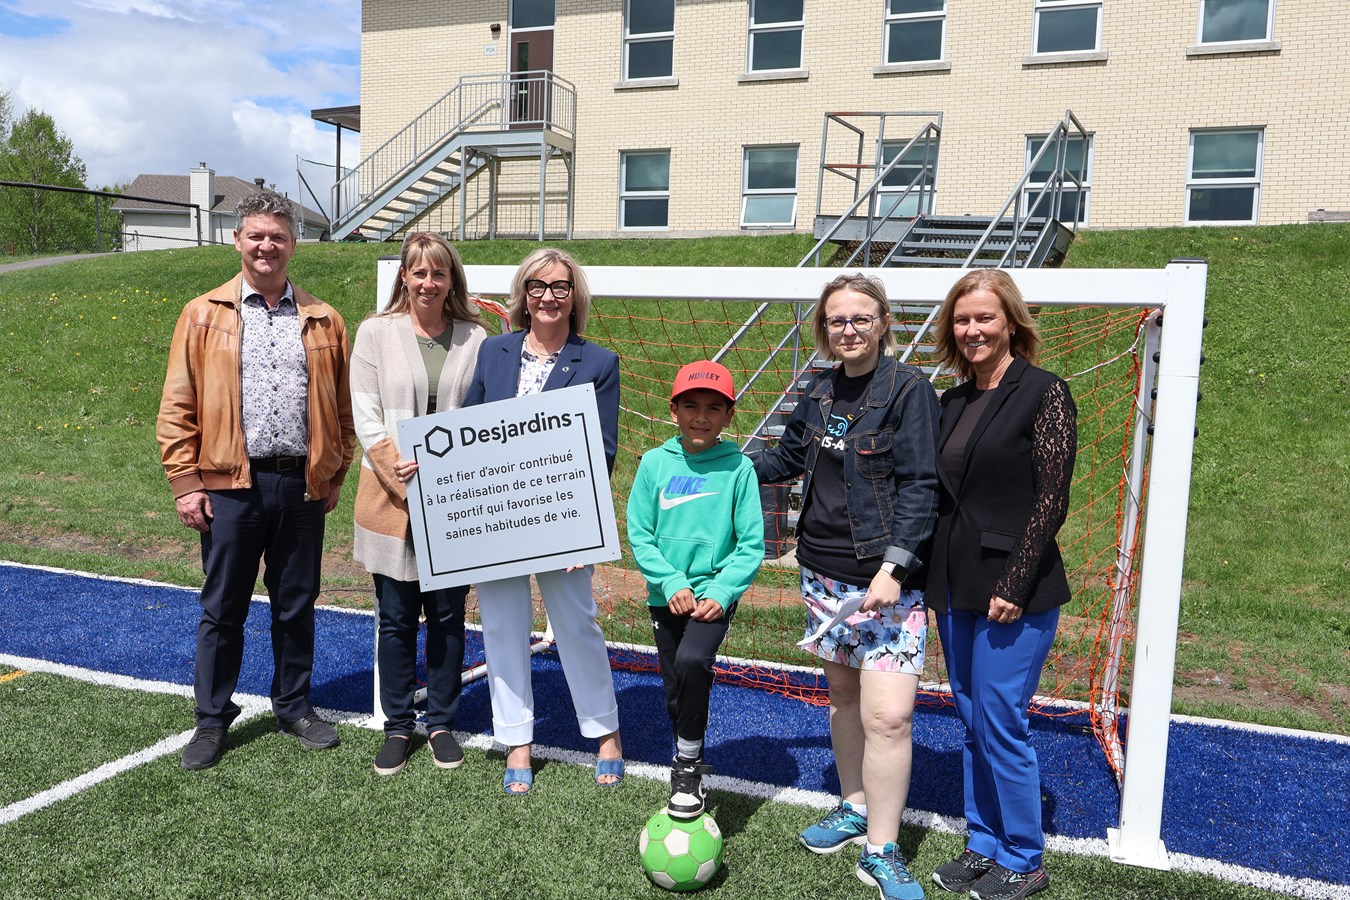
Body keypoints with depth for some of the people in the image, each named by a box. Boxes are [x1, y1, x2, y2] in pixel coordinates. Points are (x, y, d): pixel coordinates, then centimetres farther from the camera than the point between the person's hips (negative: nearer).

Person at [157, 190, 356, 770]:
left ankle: (294, 707, 28)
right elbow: (177, 406, 1)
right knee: (223, 608, 8)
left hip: (303, 485, 2)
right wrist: (185, 482, -5)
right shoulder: (204, 315, 4)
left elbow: (341, 407, 12)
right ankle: (212, 718, 24)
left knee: (297, 605, 12)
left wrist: (335, 474, 7)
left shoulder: (323, 321, 8)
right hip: (230, 484, -1)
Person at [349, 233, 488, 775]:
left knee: (448, 616, 10)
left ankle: (442, 723, 26)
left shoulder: (474, 338, 4)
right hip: (392, 501, 0)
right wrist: (402, 473, -15)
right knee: (396, 619, 8)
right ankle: (398, 727, 24)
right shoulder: (375, 332, 2)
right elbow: (366, 417, -2)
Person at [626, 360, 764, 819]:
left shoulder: (738, 467, -7)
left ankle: (689, 764, -6)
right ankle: (688, 773, 37)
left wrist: (720, 592, -16)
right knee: (676, 694, 13)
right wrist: (671, 582, -13)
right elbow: (638, 534, -2)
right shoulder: (655, 462, -2)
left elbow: (751, 544, -6)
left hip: (715, 593, -3)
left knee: (692, 661, -28)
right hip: (666, 595, 3)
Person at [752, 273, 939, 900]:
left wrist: (894, 567, -21)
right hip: (823, 572, 6)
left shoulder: (909, 390, -8)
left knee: (887, 714, -8)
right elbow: (788, 458, 25)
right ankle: (855, 809, 34)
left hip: (885, 580, -6)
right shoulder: (819, 393, 10)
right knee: (842, 694, 16)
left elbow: (919, 487, -13)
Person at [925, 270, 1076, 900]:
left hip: (1013, 591, -7)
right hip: (956, 588, 7)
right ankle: (983, 846, 29)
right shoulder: (954, 403, 12)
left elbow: (1052, 499, -13)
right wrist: (934, 577, 10)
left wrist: (1014, 585, -17)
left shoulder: (1044, 393, -9)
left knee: (1001, 724, -1)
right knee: (972, 723, 15)